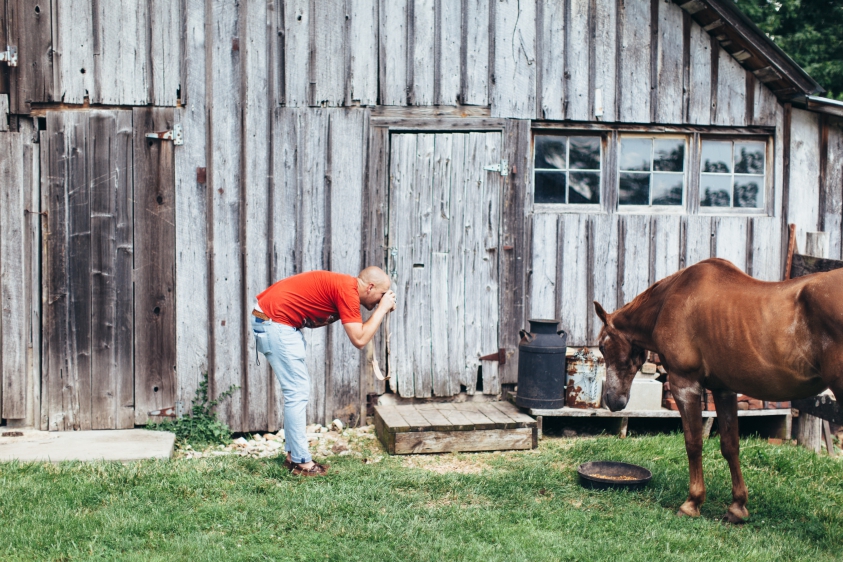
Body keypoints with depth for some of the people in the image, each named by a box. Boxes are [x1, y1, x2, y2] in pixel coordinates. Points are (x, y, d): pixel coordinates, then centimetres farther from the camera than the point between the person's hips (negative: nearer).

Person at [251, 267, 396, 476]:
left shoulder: (345, 285, 13)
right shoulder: (348, 291, -16)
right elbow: (359, 340, -18)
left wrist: (382, 308, 8)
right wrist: (382, 309, -9)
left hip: (270, 319, 11)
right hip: (275, 321, -11)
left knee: (299, 389, 15)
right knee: (298, 391, -5)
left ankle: (293, 455, 21)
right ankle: (300, 462, 1)